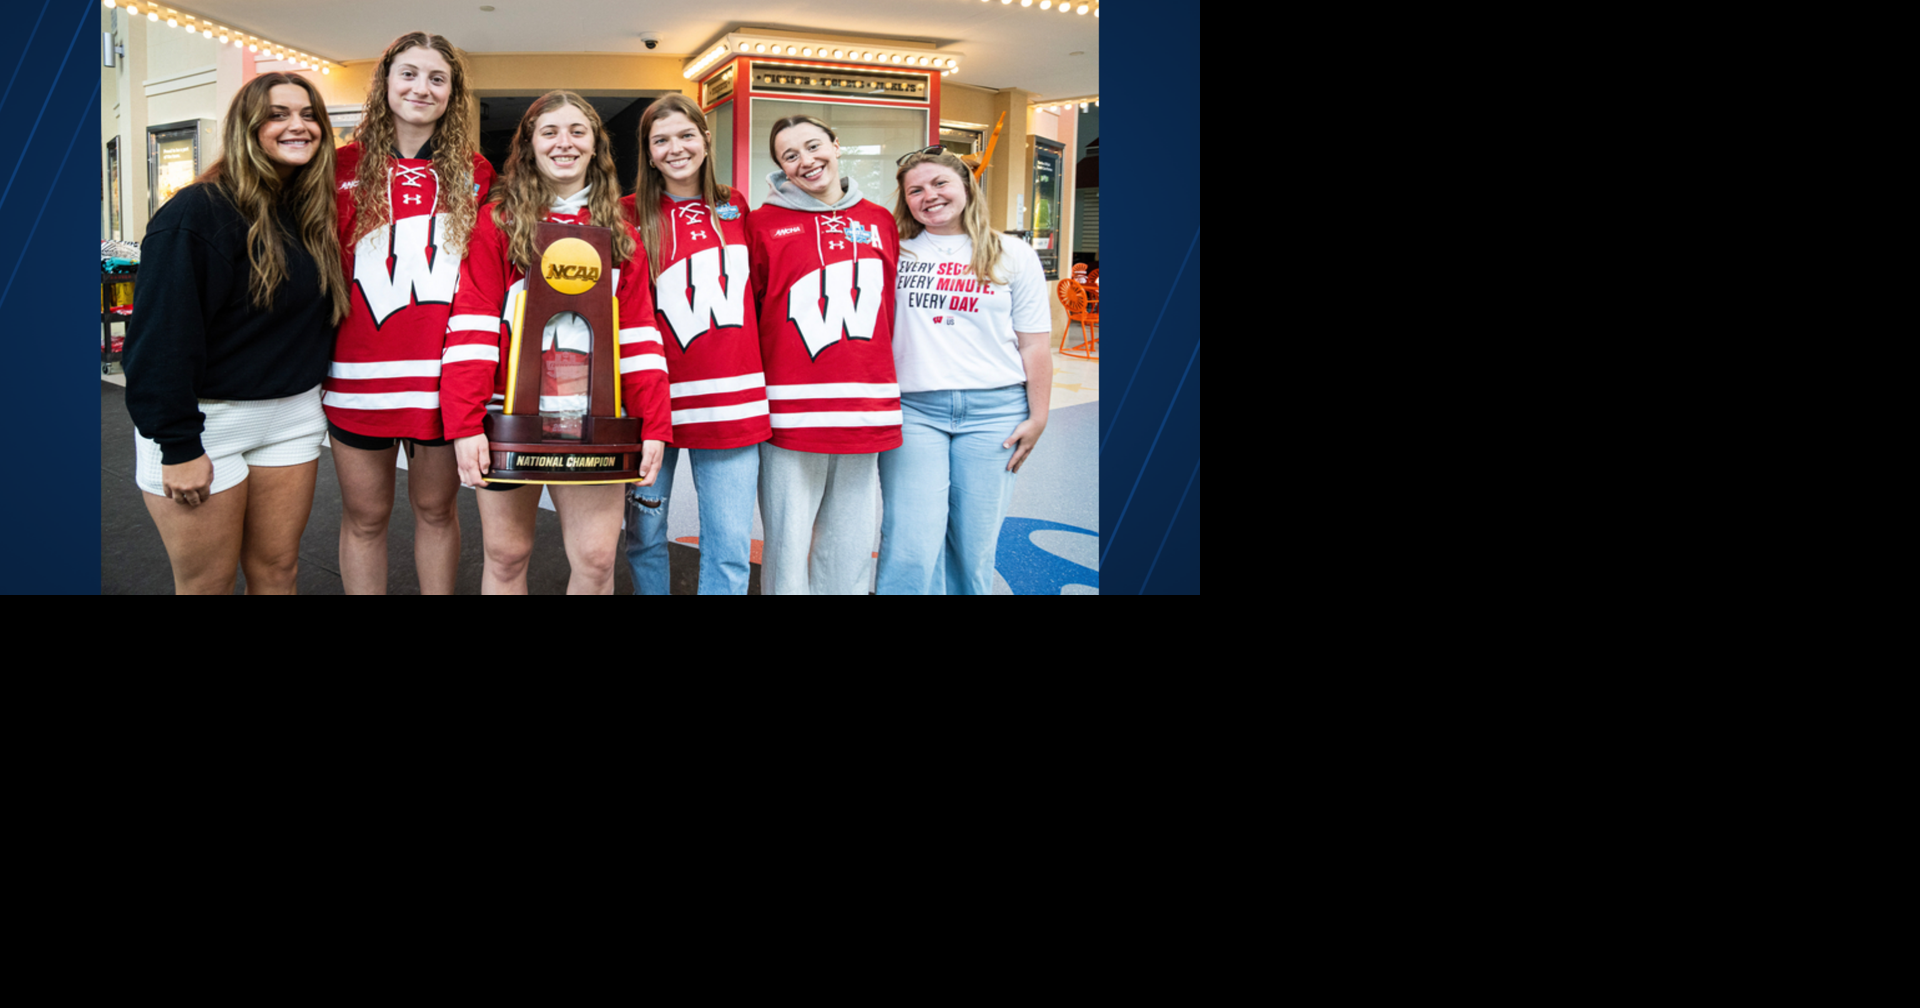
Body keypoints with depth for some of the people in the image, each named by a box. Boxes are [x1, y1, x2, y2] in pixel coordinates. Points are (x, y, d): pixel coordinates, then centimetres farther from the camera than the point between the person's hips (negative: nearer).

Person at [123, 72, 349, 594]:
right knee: (207, 583, 4)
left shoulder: (314, 214, 7)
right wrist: (179, 447, -19)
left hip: (292, 415, 6)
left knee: (277, 569, 12)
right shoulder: (196, 214, -14)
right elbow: (162, 337, -18)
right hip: (204, 422, -6)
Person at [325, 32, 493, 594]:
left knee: (437, 509, 13)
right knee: (364, 515, 9)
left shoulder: (475, 173, 6)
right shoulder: (348, 167, 3)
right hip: (361, 373, -1)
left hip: (444, 371, 1)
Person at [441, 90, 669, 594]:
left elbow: (638, 332, 5)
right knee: (506, 553, 6)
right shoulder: (498, 222, 3)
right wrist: (465, 424, -16)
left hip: (593, 418, 2)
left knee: (596, 558, -1)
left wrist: (653, 426, -4)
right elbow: (472, 326, -5)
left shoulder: (619, 229, 11)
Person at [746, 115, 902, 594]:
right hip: (792, 413, -3)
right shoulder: (764, 223, 2)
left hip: (865, 412, 3)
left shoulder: (880, 222, 11)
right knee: (788, 547, 3)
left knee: (850, 552, 10)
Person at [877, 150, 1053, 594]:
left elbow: (1034, 344, 7)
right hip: (912, 408, 0)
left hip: (993, 411, 1)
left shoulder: (1015, 256, 8)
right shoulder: (894, 252, 8)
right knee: (910, 548, -8)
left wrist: (1037, 416, 1)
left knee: (975, 546, 6)